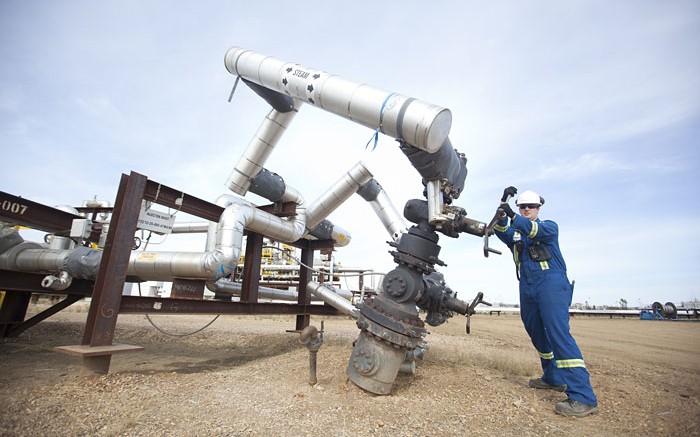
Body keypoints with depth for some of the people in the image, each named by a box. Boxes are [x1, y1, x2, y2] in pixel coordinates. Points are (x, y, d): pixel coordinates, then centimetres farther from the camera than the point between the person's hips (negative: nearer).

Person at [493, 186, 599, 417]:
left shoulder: (549, 226, 7)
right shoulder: (514, 233, 18)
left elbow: (538, 231, -18)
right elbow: (501, 231, -6)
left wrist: (514, 217, -34)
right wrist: (502, 210, -23)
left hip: (551, 283, -6)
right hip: (528, 289, 6)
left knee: (558, 332, -18)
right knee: (537, 334, 13)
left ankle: (583, 396, -19)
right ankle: (553, 378, 31)